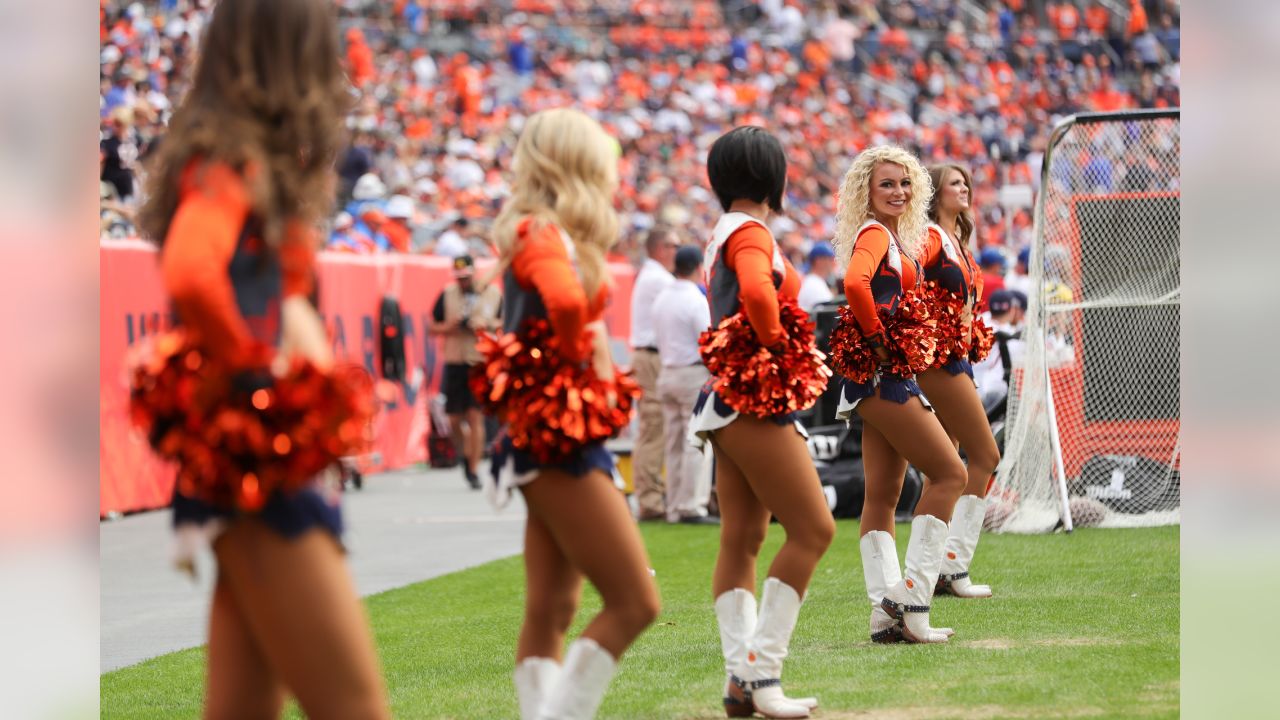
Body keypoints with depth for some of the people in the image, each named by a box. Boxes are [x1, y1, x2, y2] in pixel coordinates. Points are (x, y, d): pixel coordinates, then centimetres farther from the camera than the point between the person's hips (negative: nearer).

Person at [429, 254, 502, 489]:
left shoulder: (493, 293, 5)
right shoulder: (447, 294, 6)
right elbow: (433, 327, 10)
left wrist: (488, 325, -8)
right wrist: (449, 327, -11)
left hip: (482, 362, -2)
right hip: (454, 363, 2)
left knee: (476, 416, -9)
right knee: (454, 418, 2)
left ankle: (473, 471, -5)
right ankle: (465, 454, 31)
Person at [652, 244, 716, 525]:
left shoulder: (662, 299, 10)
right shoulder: (697, 300, -13)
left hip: (667, 373, 8)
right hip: (695, 374, -8)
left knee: (674, 445, 9)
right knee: (697, 443, -7)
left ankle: (674, 507, 9)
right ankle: (692, 506, -12)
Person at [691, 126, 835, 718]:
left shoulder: (724, 233, 17)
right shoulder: (750, 233, -13)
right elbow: (757, 292, -33)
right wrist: (778, 345, -18)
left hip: (728, 403, 10)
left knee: (741, 538, 7)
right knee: (812, 530, -8)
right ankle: (761, 671, -10)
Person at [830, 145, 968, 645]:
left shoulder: (895, 238, 18)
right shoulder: (874, 234, -12)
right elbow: (855, 284, -32)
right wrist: (875, 337, -21)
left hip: (884, 377, 10)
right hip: (882, 377, -10)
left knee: (882, 494, 6)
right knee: (949, 473, -6)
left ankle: (885, 613, 6)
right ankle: (911, 597, -8)